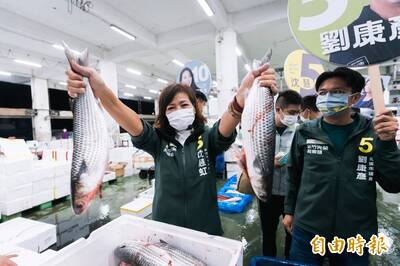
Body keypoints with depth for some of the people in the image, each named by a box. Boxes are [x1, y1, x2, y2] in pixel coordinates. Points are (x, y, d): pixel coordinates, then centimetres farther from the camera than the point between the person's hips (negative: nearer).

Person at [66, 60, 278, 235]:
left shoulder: (207, 138, -8)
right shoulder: (159, 140, -5)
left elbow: (226, 128, -29)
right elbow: (133, 124, -23)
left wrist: (243, 96, -50)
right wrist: (100, 91, -40)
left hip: (205, 230, 0)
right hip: (164, 229, 1)